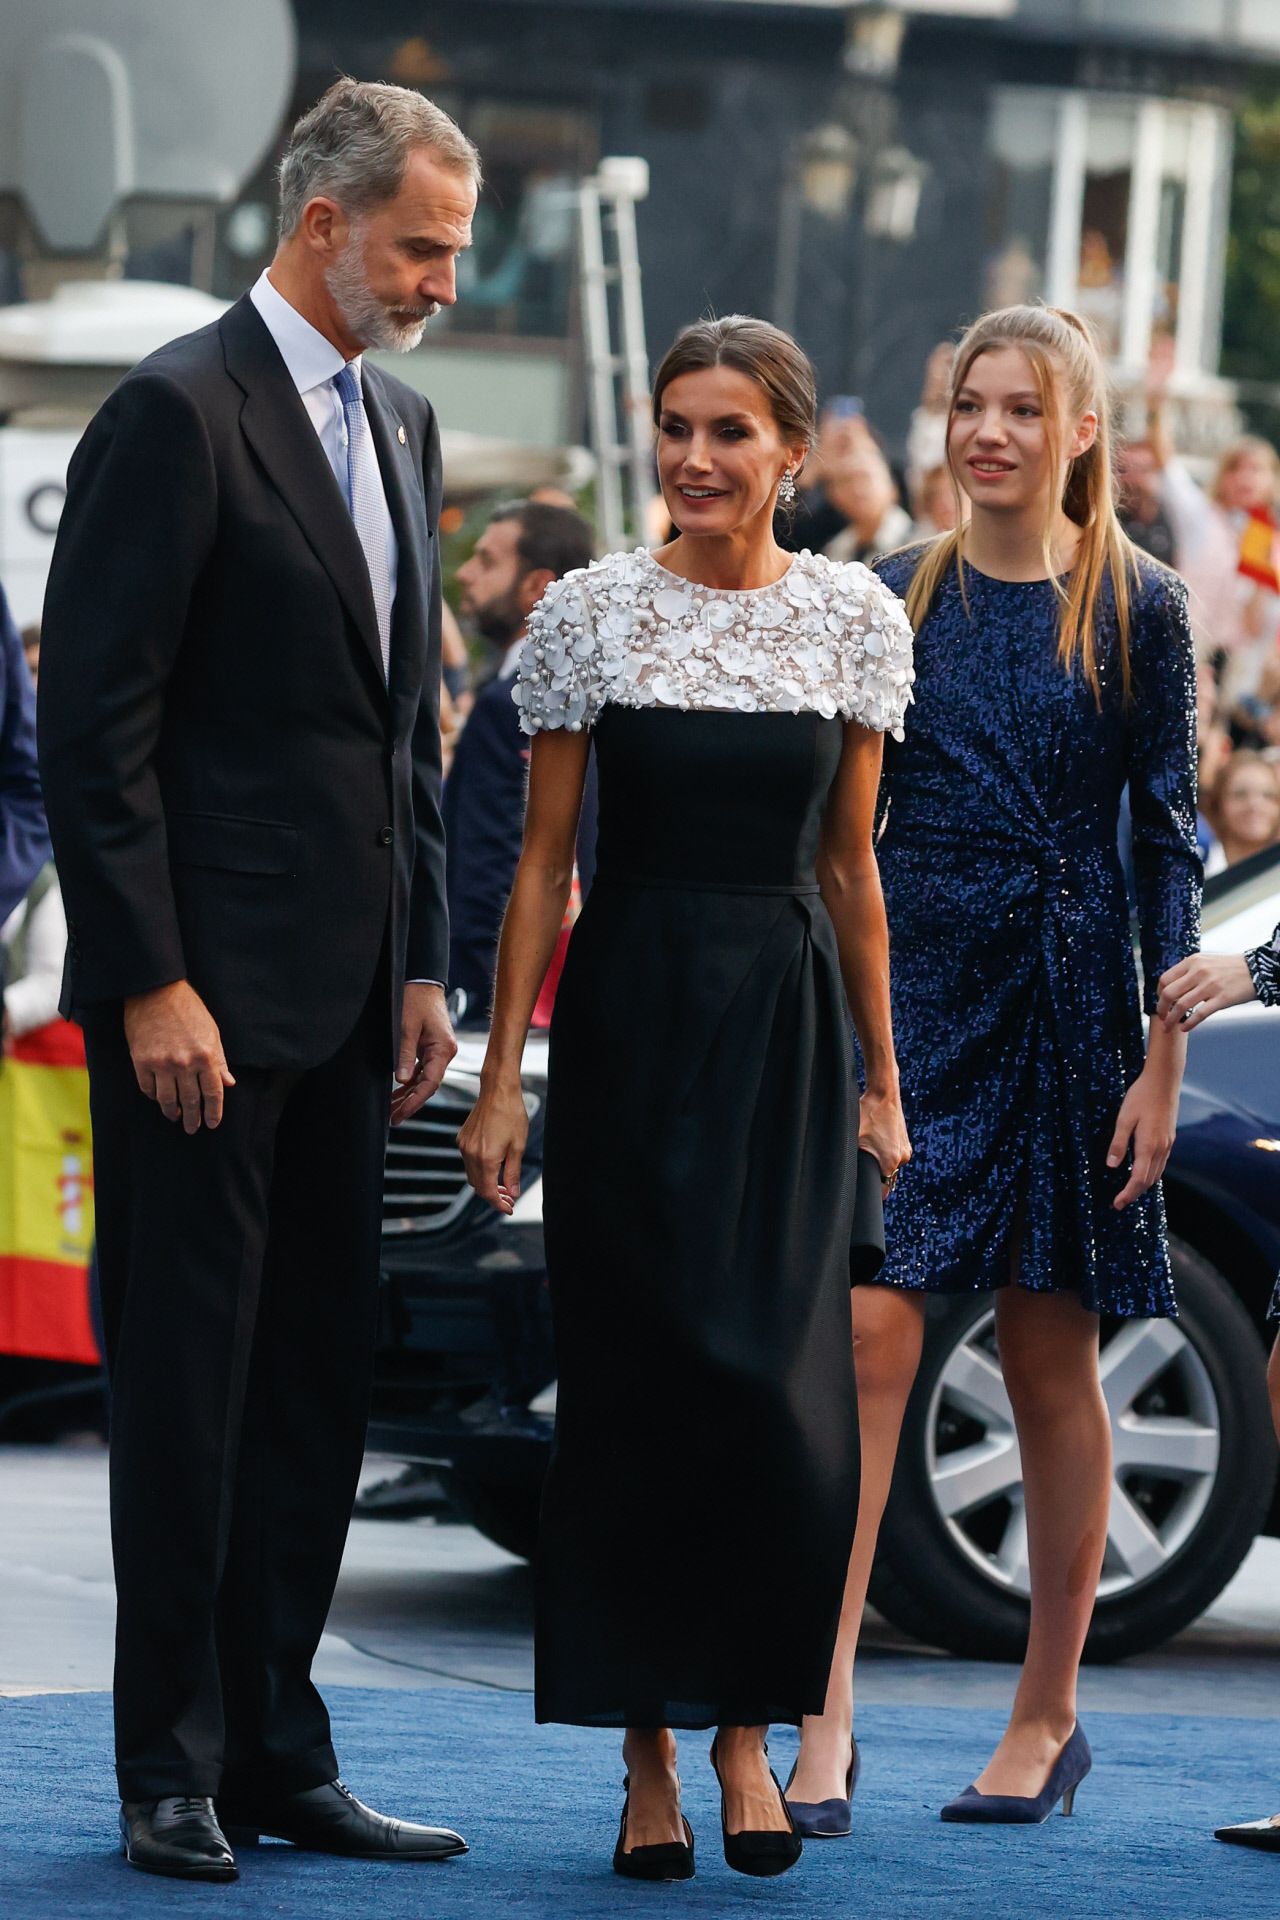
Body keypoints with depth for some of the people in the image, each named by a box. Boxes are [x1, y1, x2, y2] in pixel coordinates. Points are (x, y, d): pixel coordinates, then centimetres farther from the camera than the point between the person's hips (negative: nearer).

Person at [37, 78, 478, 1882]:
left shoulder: (401, 426, 15)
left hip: (347, 993, 8)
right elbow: (96, 724, -14)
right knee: (186, 1380, -2)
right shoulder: (179, 413, -11)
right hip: (207, 985, -8)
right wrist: (150, 982, -18)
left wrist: (425, 967, 14)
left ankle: (275, 1750, 16)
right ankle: (170, 1774, 4)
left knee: (317, 1381, 10)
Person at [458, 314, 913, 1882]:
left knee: (792, 1401, -7)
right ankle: (649, 1754, 8)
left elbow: (850, 865, 11)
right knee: (636, 1393, -1)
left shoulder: (858, 618, 4)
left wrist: (881, 1078, 10)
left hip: (789, 1028, 1)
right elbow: (543, 857, 2)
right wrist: (502, 1079, -2)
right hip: (631, 1026, -1)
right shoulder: (590, 613, -1)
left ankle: (748, 1724, 10)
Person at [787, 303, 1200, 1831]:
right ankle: (826, 1716, -14)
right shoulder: (899, 599, 7)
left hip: (1063, 1005, -1)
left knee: (1048, 1358, 6)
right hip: (908, 992, 1)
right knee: (867, 1330, -11)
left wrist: (1163, 1062, -4)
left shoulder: (1137, 611, 0)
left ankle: (1048, 1714, 17)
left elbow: (1167, 841, 0)